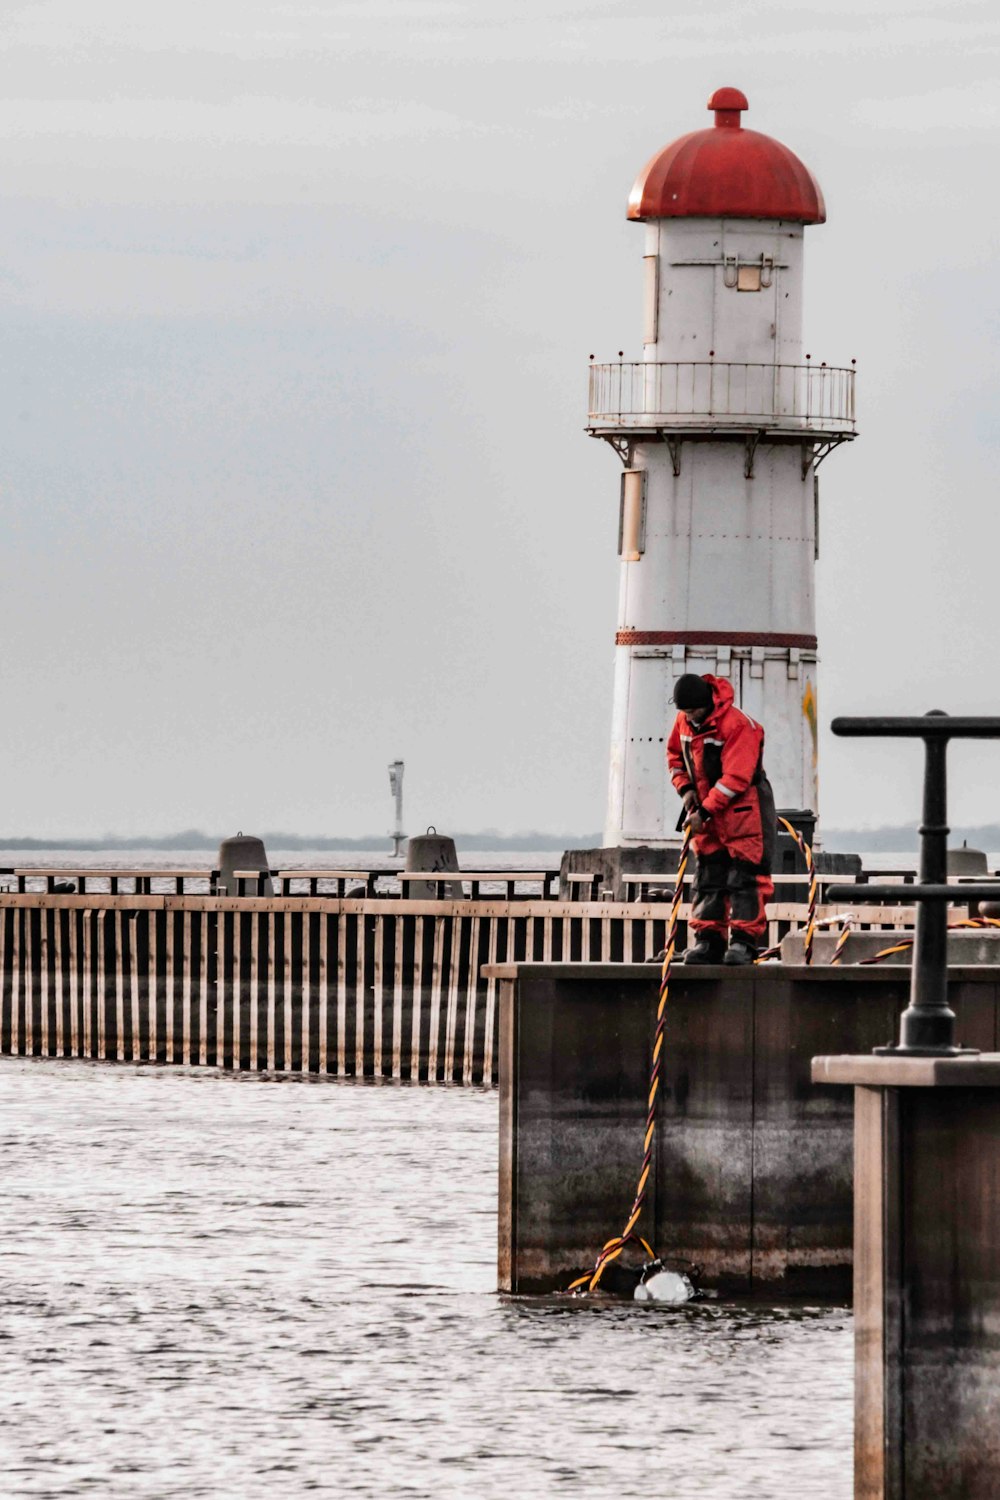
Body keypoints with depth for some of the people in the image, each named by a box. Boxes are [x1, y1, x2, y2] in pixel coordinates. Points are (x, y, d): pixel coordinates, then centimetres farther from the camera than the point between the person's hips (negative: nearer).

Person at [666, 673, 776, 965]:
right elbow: (675, 753, 20)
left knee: (744, 876, -8)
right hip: (706, 809, 7)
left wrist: (705, 811, -25)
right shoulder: (684, 721, 1)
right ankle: (707, 941, 9)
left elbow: (736, 778, -26)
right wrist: (684, 786, 2)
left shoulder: (738, 725, -22)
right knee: (708, 876, 7)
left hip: (743, 807, -7)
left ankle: (744, 941, -7)